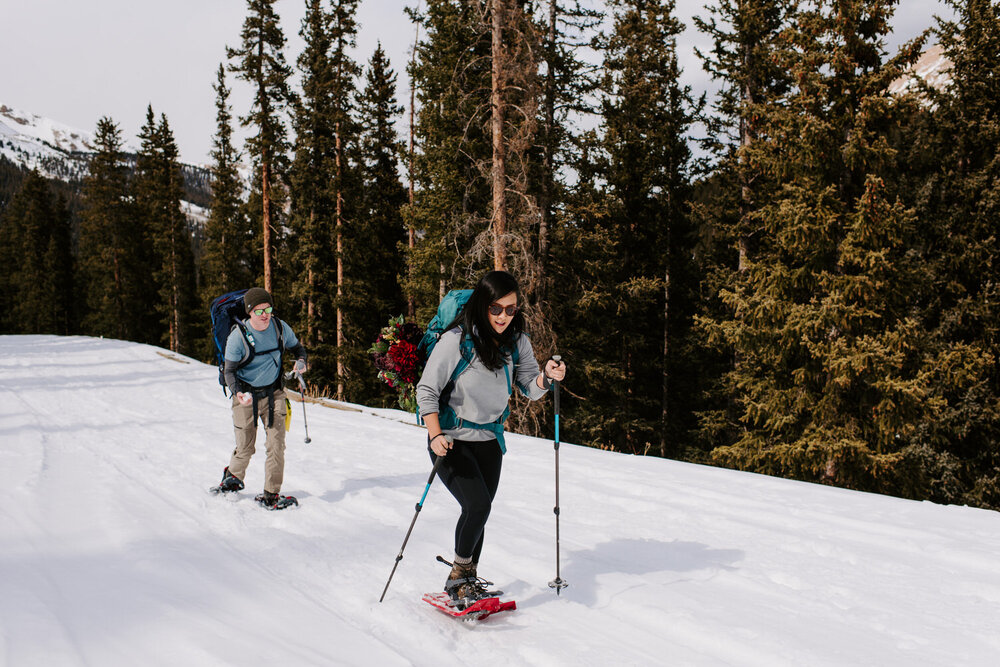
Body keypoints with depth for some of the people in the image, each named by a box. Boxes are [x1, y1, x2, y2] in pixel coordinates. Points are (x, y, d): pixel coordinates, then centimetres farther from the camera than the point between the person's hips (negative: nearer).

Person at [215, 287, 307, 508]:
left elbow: (297, 347, 11)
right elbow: (229, 370, -11)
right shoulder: (238, 336, -16)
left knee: (276, 444, -7)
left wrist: (301, 361, -12)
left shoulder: (280, 327, -7)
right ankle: (233, 477, 39)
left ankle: (271, 494, 4)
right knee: (246, 448, 7)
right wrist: (237, 393, -29)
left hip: (273, 393, 2)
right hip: (246, 395, -2)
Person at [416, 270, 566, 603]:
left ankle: (467, 582, 29)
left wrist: (546, 377, -21)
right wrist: (435, 436, -24)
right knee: (478, 505, -19)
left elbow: (529, 388, 1)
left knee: (479, 513, 11)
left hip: (489, 440, 5)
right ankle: (459, 573, 4)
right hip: (452, 441, -5)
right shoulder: (457, 340, -19)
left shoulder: (517, 342, -4)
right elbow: (427, 390, -14)